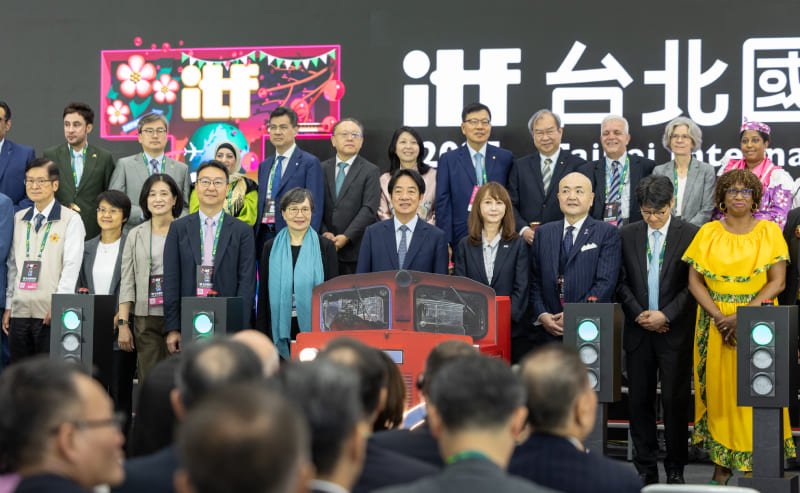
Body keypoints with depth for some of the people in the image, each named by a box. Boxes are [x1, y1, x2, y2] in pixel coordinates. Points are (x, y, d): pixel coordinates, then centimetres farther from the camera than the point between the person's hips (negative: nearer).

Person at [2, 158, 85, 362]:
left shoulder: (70, 219, -1)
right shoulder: (19, 219, 15)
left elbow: (72, 267, -7)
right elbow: (12, 265, 16)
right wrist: (8, 306, 11)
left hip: (50, 314, -5)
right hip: (20, 311, 5)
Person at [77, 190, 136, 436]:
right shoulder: (87, 248, 13)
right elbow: (80, 288, 16)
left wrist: (123, 323, -14)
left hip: (120, 331, -4)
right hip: (91, 329, 4)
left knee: (120, 392, -1)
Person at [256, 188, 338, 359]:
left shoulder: (325, 247, 4)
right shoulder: (271, 248, 8)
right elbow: (263, 295, 9)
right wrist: (261, 338, 5)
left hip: (314, 328, -1)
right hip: (280, 331, 1)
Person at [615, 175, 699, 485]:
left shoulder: (690, 235, -2)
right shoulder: (627, 235, 7)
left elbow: (693, 284, -4)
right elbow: (621, 282, 7)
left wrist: (666, 315, -12)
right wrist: (639, 314, -7)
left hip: (675, 332, -3)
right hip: (639, 331, 3)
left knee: (675, 401, 0)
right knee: (639, 400, 5)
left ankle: (675, 468, 12)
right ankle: (645, 468, 14)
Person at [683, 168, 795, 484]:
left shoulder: (769, 231, 2)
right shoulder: (708, 233, 6)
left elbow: (777, 282, -5)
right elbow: (694, 281, 2)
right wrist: (719, 317, -12)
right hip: (715, 322, 1)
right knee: (719, 388, 1)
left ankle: (757, 461, 4)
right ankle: (722, 463, 7)